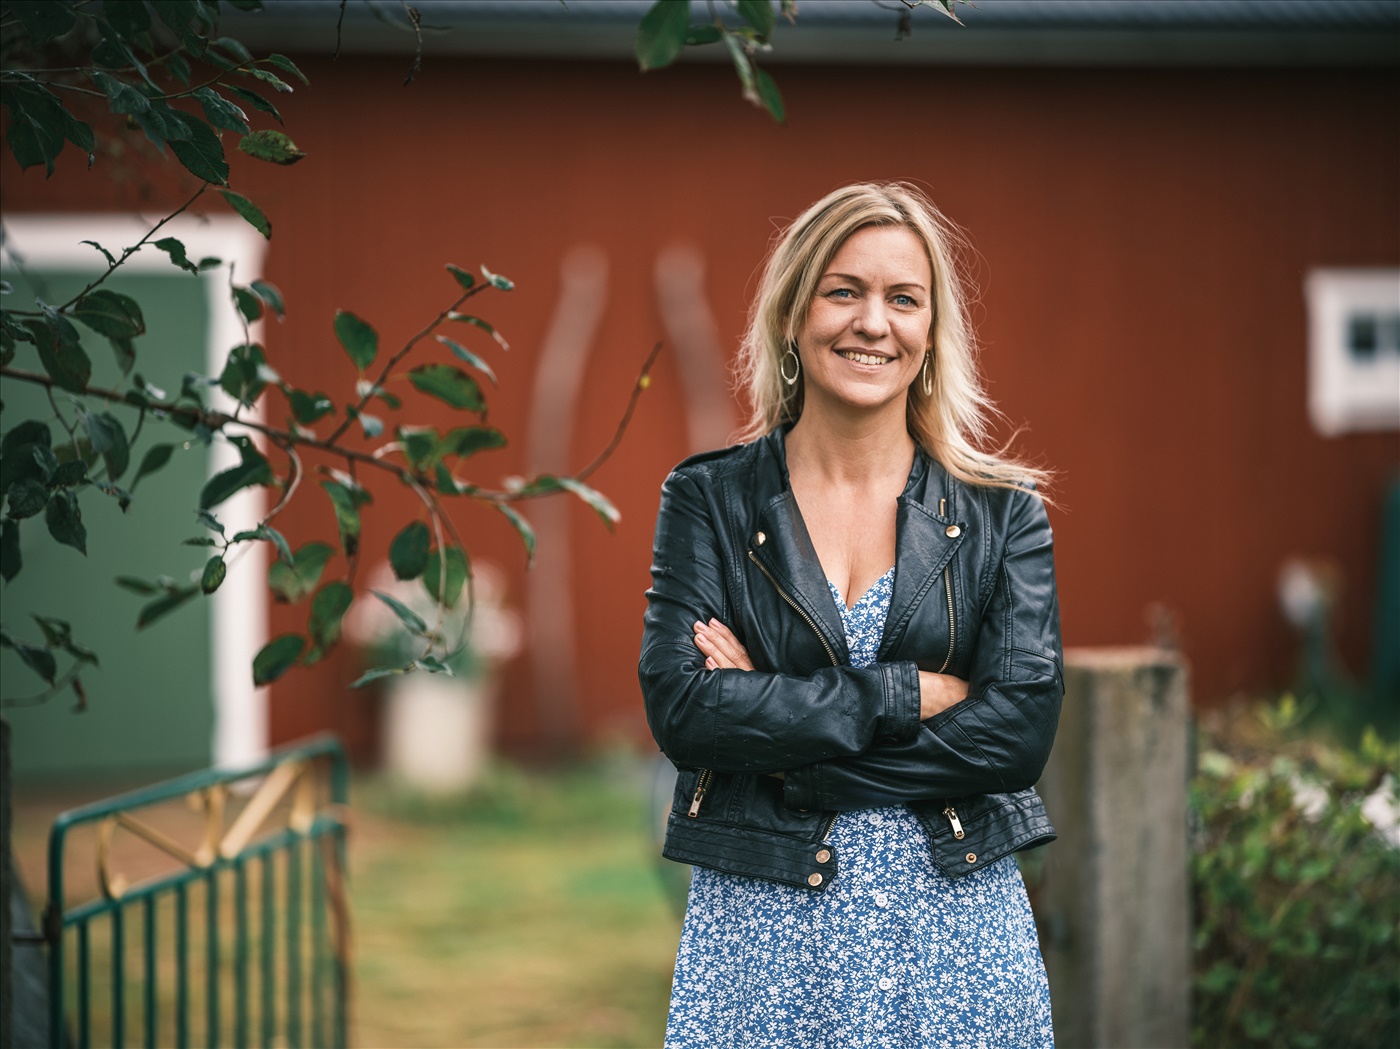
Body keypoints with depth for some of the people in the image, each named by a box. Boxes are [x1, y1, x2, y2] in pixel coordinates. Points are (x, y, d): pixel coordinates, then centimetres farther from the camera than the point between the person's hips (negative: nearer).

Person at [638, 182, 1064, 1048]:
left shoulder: (1003, 513, 3)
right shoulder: (710, 499, 2)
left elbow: (1021, 732, -8)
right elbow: (682, 709, -10)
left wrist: (774, 721, -12)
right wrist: (911, 693, -14)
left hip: (955, 927, 1)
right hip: (762, 934, 0)